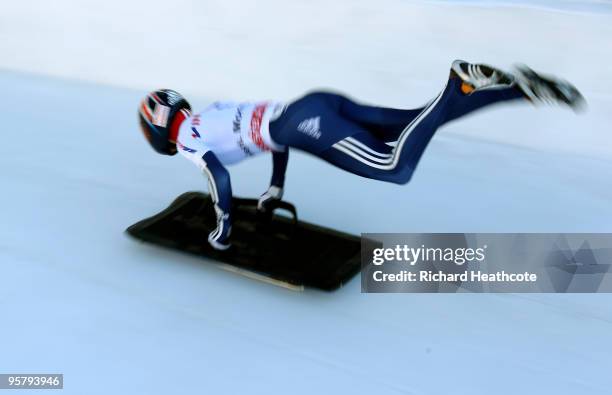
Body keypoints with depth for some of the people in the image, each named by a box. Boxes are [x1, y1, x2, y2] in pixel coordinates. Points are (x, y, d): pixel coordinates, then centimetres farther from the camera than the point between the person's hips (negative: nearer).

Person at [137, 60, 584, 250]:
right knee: (418, 125, 4)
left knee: (395, 168, -16)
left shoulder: (187, 137, 10)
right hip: (316, 104, 8)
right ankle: (521, 87, -6)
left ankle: (460, 86, -24)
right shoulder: (212, 113, 33)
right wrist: (276, 187, 45)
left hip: (302, 125, -8)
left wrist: (224, 228, 8)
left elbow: (220, 177, -8)